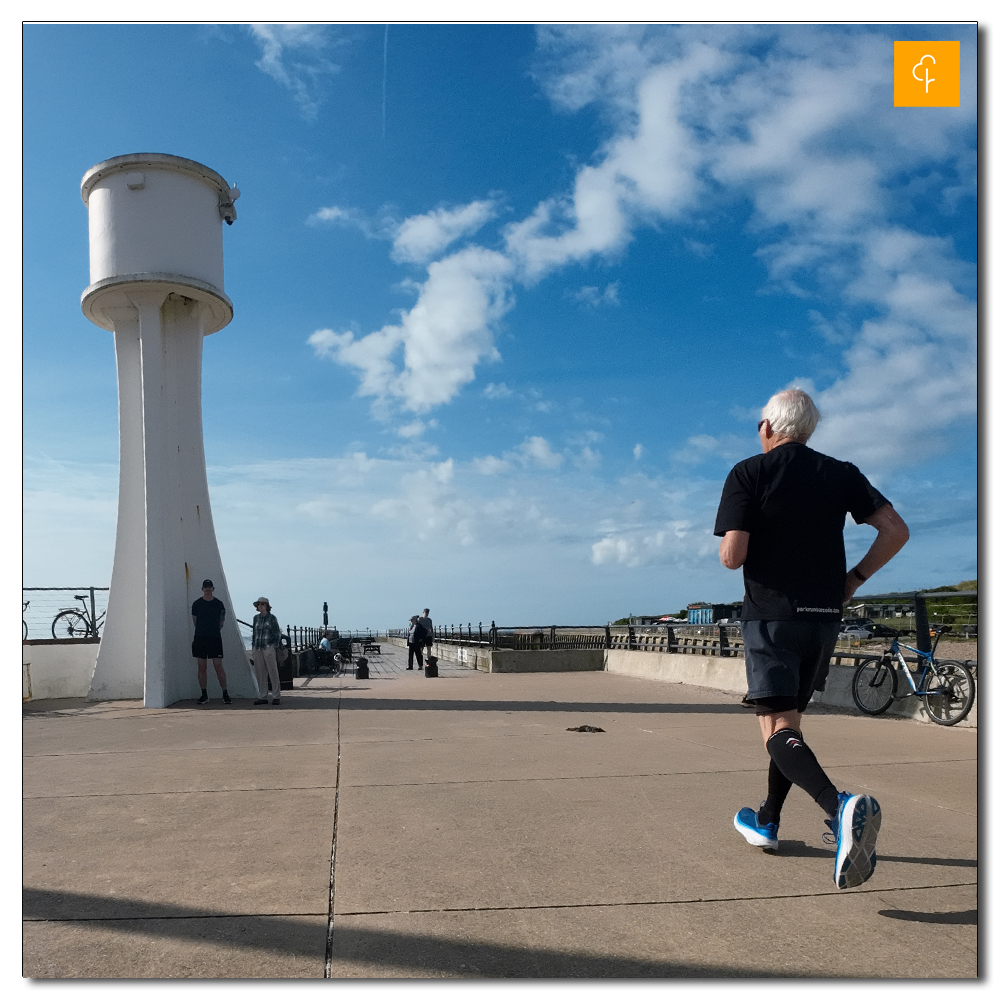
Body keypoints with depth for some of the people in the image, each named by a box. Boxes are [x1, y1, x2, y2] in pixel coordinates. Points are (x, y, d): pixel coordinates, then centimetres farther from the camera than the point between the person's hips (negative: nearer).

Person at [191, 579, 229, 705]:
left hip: (215, 638, -1)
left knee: (218, 666, -4)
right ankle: (204, 694, 11)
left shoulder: (219, 604, 5)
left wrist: (214, 631, 9)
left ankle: (225, 694, 0)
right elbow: (194, 620, 13)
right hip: (200, 638, 1)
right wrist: (203, 631, 12)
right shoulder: (197, 604, 6)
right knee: (202, 667, 3)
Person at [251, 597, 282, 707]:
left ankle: (276, 697, 0)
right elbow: (254, 633, 19)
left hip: (269, 648, -5)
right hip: (257, 649, 5)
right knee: (260, 673, 5)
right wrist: (254, 646, 12)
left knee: (273, 672, -4)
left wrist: (274, 647, -5)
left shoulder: (272, 618, 1)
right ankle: (263, 697, 11)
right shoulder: (256, 618, 13)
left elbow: (277, 634, 2)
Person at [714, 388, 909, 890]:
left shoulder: (748, 474, -6)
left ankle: (840, 806, -33)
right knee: (790, 718, 19)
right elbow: (896, 531, 2)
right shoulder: (842, 474, 8)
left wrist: (729, 551, 9)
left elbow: (732, 555, -14)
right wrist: (854, 579, 10)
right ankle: (767, 821, 30)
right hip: (824, 614, 6)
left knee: (777, 729, -7)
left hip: (771, 614, -5)